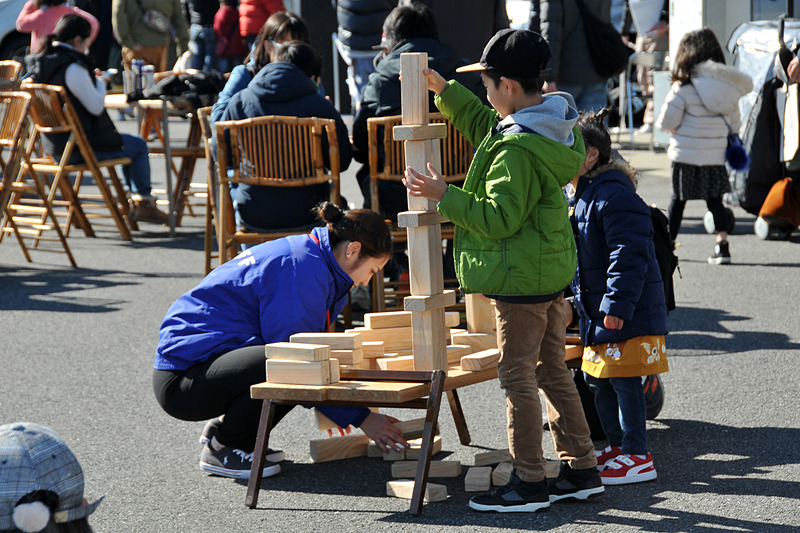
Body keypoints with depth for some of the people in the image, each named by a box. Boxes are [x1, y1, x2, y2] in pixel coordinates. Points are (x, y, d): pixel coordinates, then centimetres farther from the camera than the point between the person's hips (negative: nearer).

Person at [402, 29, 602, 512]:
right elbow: (485, 127, 24)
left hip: (521, 279, -10)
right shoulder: (554, 126, 8)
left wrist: (445, 196, -18)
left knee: (518, 377, -1)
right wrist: (445, 89, 22)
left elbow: (499, 218, -23)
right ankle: (582, 469, 22)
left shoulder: (517, 150, -23)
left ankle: (529, 483, 4)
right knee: (552, 370, 16)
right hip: (551, 270, 10)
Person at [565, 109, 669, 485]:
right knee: (597, 380, 15)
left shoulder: (613, 197, -20)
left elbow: (628, 257, -24)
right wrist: (575, 303, 22)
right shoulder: (573, 196, 12)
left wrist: (617, 306, -25)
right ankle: (618, 446, 28)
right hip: (597, 311, 10)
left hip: (627, 312, -10)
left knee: (623, 380, -6)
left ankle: (637, 457, 2)